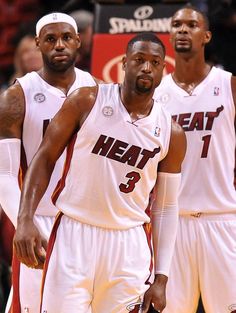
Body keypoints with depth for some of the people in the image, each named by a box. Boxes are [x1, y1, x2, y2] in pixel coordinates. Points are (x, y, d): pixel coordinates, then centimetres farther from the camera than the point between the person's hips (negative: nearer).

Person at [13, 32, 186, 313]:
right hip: (73, 236, -2)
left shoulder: (171, 134, 4)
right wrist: (25, 219, -11)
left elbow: (166, 208, 8)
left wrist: (161, 278, 3)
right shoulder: (87, 102, -2)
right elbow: (45, 157, 1)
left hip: (128, 244, 2)